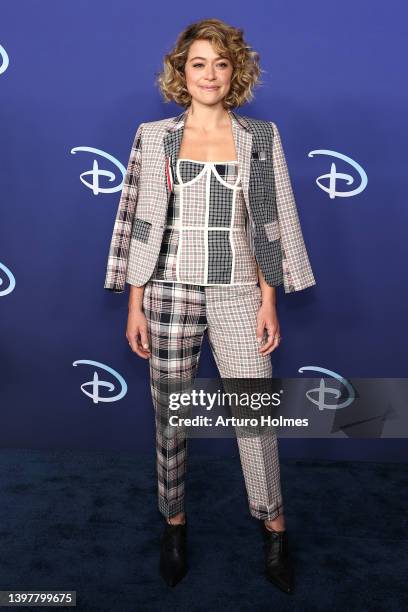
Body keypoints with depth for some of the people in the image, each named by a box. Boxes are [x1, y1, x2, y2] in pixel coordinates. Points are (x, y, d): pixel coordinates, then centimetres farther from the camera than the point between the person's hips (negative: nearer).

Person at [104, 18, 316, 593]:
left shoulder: (260, 136, 6)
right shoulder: (154, 136, 4)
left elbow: (269, 221, 5)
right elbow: (141, 222, 3)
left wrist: (269, 300, 0)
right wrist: (135, 306, 0)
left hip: (237, 293, 0)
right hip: (171, 291, 0)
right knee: (170, 416, 10)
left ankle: (274, 529, 26)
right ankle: (174, 524, 32)